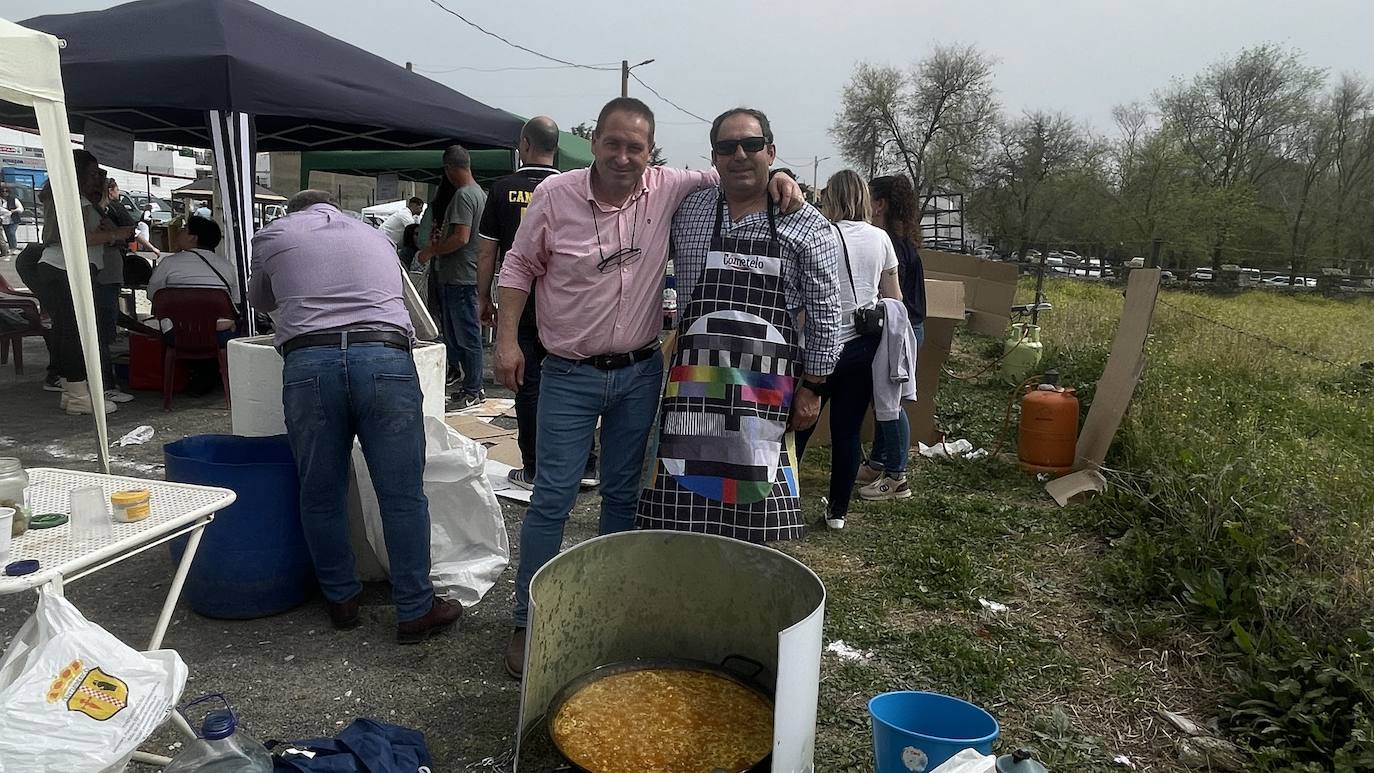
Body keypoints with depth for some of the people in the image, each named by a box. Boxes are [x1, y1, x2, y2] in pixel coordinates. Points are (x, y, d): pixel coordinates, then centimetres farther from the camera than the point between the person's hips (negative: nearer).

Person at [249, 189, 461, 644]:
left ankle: (341, 599, 25)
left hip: (308, 363, 0)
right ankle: (416, 611, 10)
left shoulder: (272, 236, 23)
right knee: (403, 495, 3)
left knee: (321, 494, 14)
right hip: (385, 358, 1)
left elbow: (260, 300, 39)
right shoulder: (374, 235, 28)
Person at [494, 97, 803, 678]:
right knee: (552, 499, 1)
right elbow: (520, 267, 2)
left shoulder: (670, 190, -4)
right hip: (569, 375, -2)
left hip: (640, 373, 2)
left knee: (624, 496, 13)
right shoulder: (555, 194, -7)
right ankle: (528, 621, 16)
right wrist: (507, 340, -5)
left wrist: (774, 178, -12)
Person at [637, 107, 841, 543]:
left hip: (767, 395, -1)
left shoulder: (807, 226, 1)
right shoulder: (686, 214, 7)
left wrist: (812, 387, 0)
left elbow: (824, 313, 3)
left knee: (756, 523, 5)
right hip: (693, 389, 2)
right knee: (681, 517, 5)